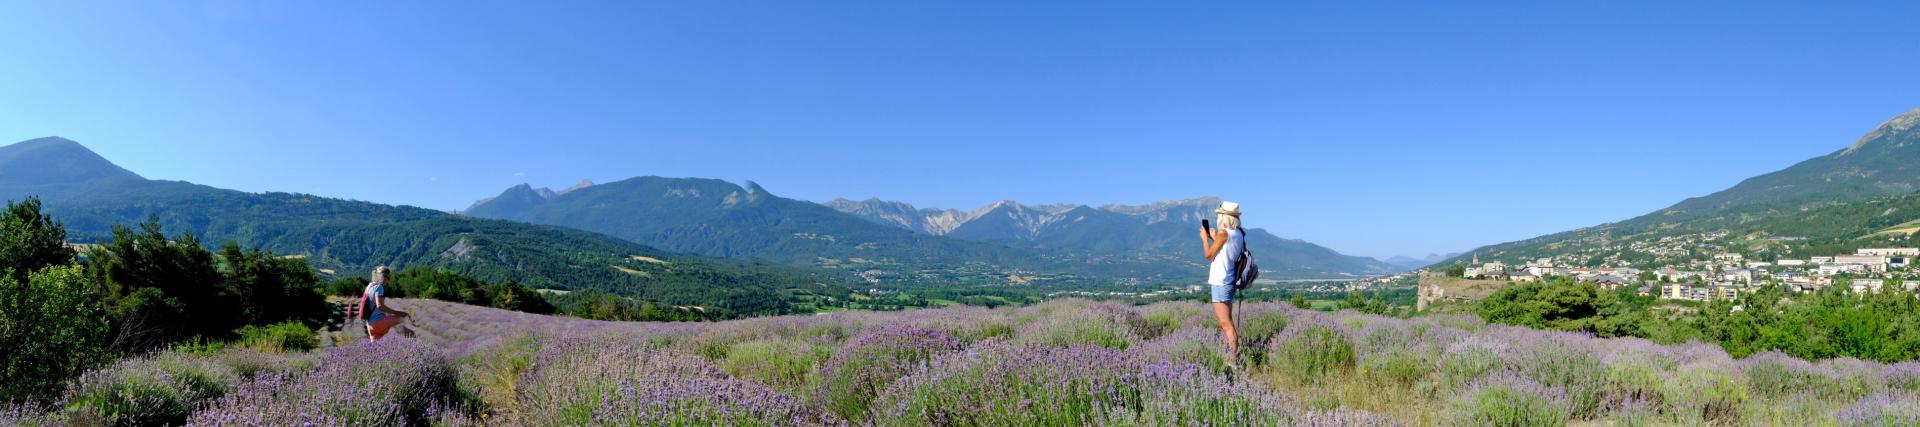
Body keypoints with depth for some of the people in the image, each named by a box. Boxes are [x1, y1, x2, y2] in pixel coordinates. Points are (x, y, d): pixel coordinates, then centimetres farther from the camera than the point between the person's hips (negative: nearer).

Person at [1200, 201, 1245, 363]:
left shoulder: (1224, 233, -16)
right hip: (1229, 281, 9)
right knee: (1227, 321, 18)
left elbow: (1209, 255, -8)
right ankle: (1234, 354, 23)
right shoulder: (1239, 234, 8)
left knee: (1225, 323, -8)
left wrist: (1205, 239, 6)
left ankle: (1233, 358, -10)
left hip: (1220, 282, -9)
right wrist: (1214, 239, 21)